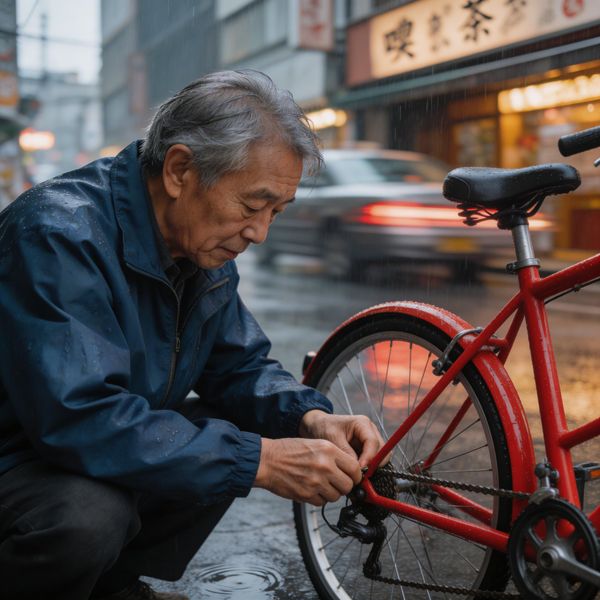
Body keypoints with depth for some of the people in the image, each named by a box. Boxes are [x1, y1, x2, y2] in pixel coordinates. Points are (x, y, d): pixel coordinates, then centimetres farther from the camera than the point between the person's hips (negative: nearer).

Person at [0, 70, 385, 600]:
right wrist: (259, 460, -33)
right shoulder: (59, 234, -28)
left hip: (103, 451, 8)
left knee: (234, 440, -5)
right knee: (88, 513, -35)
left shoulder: (203, 239, -2)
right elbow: (82, 418, -36)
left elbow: (239, 363, 6)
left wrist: (308, 417, -15)